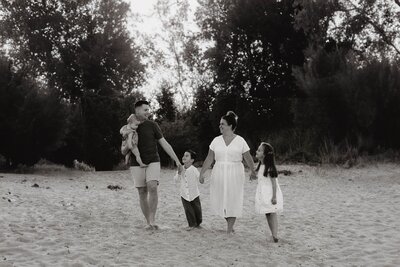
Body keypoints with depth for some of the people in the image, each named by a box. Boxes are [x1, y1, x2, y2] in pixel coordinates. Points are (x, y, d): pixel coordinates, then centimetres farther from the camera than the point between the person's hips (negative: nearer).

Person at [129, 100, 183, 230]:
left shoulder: (152, 125, 0)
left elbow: (164, 144, 2)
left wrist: (177, 160, -1)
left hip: (153, 162, -1)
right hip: (137, 164, 1)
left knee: (152, 188, -21)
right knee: (142, 193, 1)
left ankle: (152, 220, -15)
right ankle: (148, 223, 10)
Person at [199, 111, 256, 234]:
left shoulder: (240, 141, -1)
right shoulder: (216, 141, 5)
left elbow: (248, 158, 0)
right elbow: (209, 159, 6)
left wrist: (253, 171, -10)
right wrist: (202, 173, 3)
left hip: (235, 174, -2)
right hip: (218, 174, 3)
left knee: (233, 200, 0)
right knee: (219, 200, 3)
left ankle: (229, 229, 11)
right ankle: (229, 223, 27)